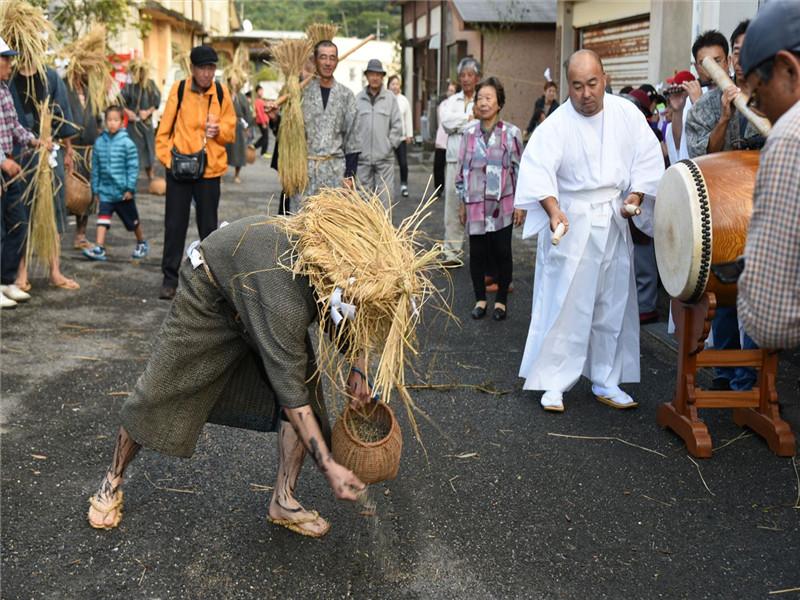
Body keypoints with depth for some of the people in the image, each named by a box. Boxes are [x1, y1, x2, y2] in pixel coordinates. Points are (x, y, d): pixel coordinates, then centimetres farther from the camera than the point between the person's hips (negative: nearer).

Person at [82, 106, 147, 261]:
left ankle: (142, 243, 35)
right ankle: (99, 249, -14)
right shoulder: (99, 142, 1)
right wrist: (95, 190, 7)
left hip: (123, 192, -2)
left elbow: (133, 167, -10)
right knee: (102, 219, -11)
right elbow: (95, 168, 7)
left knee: (132, 220, 14)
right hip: (105, 190, 2)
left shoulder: (127, 143, -10)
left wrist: (130, 188, -13)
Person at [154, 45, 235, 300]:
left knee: (208, 225, 9)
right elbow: (165, 126, 2)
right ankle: (170, 278, 10)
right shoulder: (179, 89, -2)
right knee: (175, 224, 2)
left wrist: (219, 129, -14)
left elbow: (231, 130, 7)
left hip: (210, 168, 1)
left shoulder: (222, 93, 2)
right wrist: (165, 155, -7)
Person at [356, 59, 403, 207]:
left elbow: (397, 125, 4)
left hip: (384, 157, -1)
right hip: (363, 157, 1)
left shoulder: (390, 98, 3)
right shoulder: (358, 98, 3)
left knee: (384, 195, -2)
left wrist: (390, 144, -2)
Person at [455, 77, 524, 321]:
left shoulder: (511, 133, -3)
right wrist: (462, 203, 11)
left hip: (502, 204, -2)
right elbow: (462, 168, 11)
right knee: (477, 253, 5)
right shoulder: (469, 133, 5)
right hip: (476, 204, 2)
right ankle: (480, 299, 21)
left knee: (502, 252, 3)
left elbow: (519, 169, 0)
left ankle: (501, 300, 19)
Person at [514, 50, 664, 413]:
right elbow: (538, 169, -24)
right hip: (570, 225, -4)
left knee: (613, 305, 10)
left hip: (614, 224, 4)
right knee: (564, 303, -4)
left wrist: (636, 194, -7)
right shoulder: (556, 125, -12)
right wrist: (553, 210, -39)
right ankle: (553, 383, 7)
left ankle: (605, 382, 22)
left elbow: (647, 156, 7)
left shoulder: (627, 114, 0)